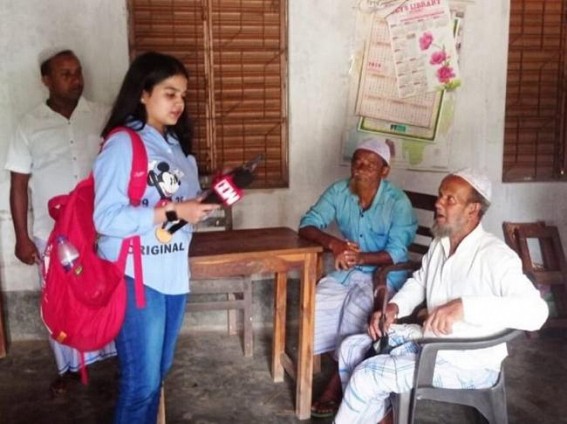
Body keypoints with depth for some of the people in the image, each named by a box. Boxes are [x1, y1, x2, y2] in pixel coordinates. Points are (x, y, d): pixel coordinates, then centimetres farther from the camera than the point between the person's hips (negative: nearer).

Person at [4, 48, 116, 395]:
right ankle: (70, 366, 31)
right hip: (52, 234, 0)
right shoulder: (30, 127, -2)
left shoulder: (103, 116, -2)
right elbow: (18, 185, 1)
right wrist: (22, 237, -2)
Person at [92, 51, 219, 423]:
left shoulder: (178, 144, 13)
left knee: (159, 372, 19)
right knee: (142, 380, 0)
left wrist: (204, 204, -2)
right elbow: (106, 218, -19)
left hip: (174, 273, 8)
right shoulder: (122, 144, -12)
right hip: (135, 276, -7)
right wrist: (172, 212, -22)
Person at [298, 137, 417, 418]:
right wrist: (333, 243, -27)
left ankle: (335, 387, -14)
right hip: (345, 272, 5)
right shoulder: (338, 191, -2)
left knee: (356, 311, -31)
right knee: (317, 306, -20)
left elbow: (397, 254, -21)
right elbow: (307, 225, -7)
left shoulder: (398, 202, -15)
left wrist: (360, 257, -38)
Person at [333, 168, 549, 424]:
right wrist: (394, 307, 1)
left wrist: (463, 307, -43)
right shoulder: (440, 244, 4)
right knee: (352, 348, 6)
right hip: (431, 340, 9)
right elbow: (419, 281, 22)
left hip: (469, 363, -8)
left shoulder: (495, 256, -23)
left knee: (367, 374, -17)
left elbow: (536, 311, -36)